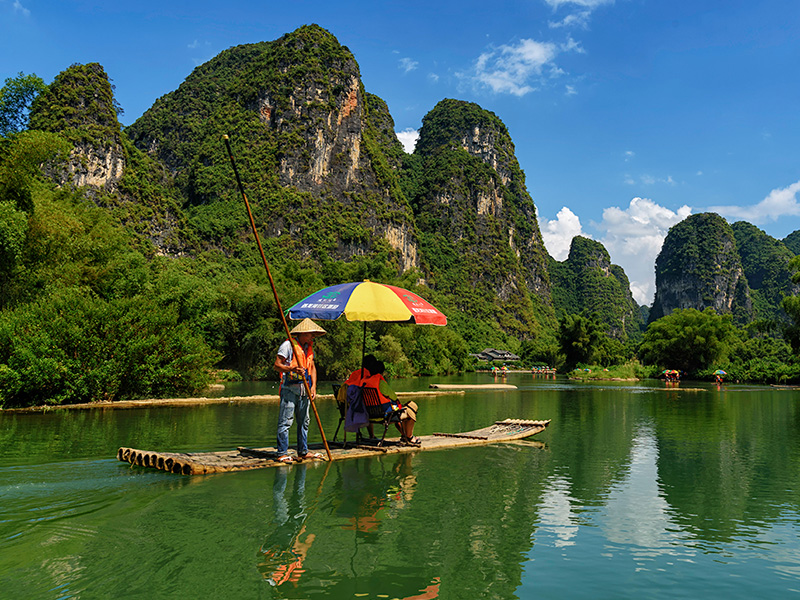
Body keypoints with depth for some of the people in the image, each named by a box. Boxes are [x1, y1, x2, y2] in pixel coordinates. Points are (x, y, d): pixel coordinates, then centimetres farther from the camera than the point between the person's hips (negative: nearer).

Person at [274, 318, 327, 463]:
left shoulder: (309, 347, 15)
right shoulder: (288, 345, -7)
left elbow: (312, 366, 14)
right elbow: (277, 365, -10)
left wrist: (313, 386, 2)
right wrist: (293, 369, -27)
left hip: (304, 390, 8)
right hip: (289, 388, -7)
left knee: (304, 421, 12)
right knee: (285, 421, -6)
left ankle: (303, 452, 21)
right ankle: (282, 453, -2)